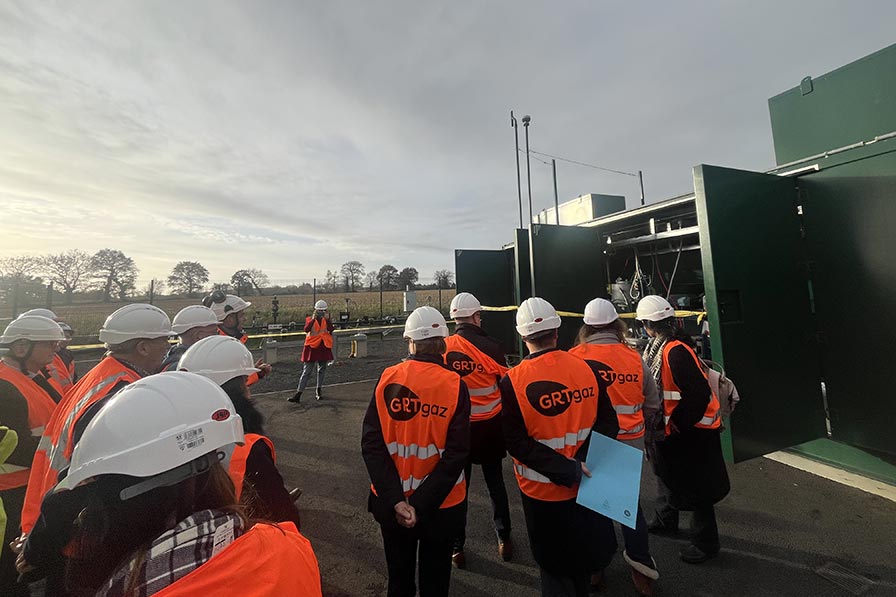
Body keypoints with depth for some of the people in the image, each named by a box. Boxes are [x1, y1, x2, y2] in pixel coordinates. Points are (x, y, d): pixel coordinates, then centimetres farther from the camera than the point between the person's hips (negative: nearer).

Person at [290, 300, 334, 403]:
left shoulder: (327, 320, 5)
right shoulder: (310, 319, 0)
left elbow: (331, 330, -13)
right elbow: (306, 329, -18)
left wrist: (327, 319, -24)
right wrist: (313, 319, -27)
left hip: (324, 347, 2)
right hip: (312, 346, -2)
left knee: (322, 370, 13)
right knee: (306, 371, -3)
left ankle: (318, 391, 28)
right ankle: (298, 394, 0)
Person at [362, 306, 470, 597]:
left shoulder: (388, 379, -14)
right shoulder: (455, 385, -19)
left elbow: (371, 443, -15)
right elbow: (455, 455, -21)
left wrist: (395, 499, -15)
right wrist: (421, 505, -15)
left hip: (392, 502, 2)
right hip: (441, 506, -1)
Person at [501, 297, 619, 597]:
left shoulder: (512, 381, -22)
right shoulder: (588, 369, -13)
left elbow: (516, 442, -21)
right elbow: (609, 424, -8)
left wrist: (568, 470, -17)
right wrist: (580, 462, -12)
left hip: (542, 491, -3)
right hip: (587, 486, 3)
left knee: (555, 569, 23)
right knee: (585, 553, 31)